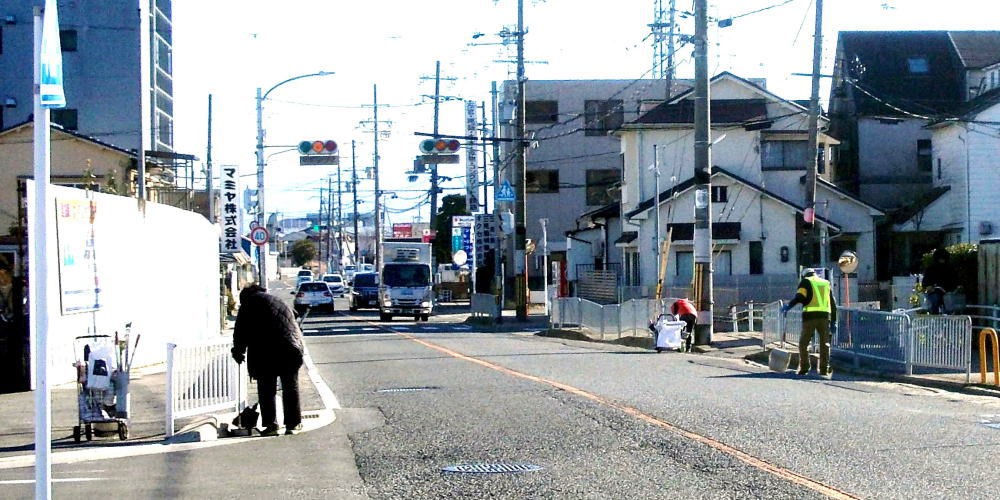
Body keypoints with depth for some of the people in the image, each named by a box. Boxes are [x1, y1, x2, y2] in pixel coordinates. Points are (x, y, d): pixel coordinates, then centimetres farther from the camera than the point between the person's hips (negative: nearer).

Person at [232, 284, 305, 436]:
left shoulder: (249, 303, 11)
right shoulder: (281, 303, 29)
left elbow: (240, 332, 7)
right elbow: (295, 328, 26)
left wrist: (238, 352, 18)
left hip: (263, 353, -4)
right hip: (290, 350, 4)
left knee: (266, 390, 5)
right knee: (290, 388, 10)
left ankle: (270, 424, 3)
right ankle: (293, 424, 11)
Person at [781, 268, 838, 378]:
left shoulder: (805, 282, 9)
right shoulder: (826, 284, 23)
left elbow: (800, 297, -11)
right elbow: (833, 303, 21)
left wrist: (789, 305, -16)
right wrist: (833, 321, 22)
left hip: (810, 315, -3)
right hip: (824, 316, 4)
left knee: (804, 342, 6)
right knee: (824, 343, 6)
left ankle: (804, 367, 0)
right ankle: (824, 370, 0)